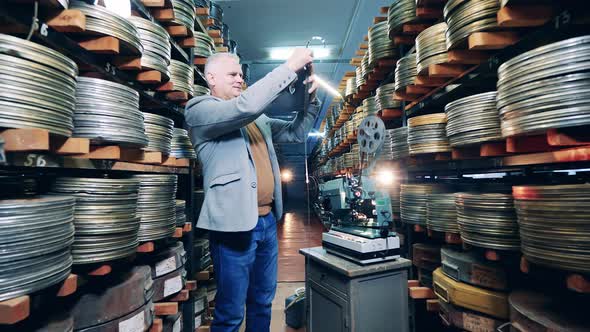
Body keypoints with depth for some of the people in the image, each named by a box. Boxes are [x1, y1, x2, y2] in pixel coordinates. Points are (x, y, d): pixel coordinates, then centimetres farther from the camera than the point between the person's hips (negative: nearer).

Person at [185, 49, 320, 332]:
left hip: (268, 220, 7)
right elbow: (246, 105, -22)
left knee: (262, 302, 20)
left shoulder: (258, 118, 18)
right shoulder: (199, 109, -5)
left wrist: (310, 98, 6)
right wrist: (290, 66, -15)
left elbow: (296, 133, 21)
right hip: (235, 223, -7)